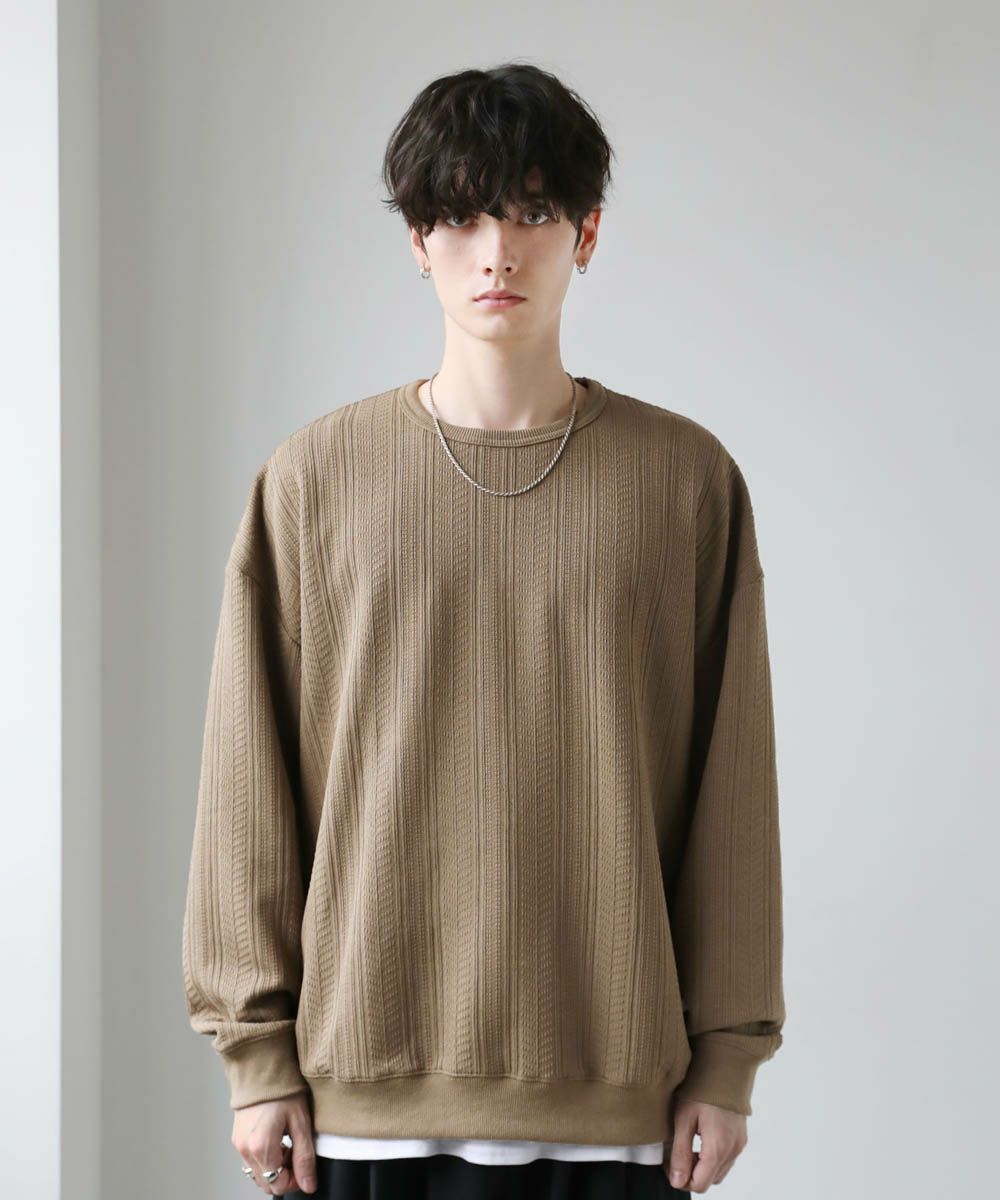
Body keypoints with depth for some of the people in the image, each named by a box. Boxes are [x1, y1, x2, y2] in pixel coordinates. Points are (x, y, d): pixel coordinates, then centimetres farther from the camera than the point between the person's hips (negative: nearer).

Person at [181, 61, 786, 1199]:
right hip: (372, 1079, 0)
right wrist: (258, 1053, 1)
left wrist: (726, 1058, 3)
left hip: (611, 1095, 0)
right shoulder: (315, 476, 3)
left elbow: (731, 788, 5)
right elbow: (250, 785, 4)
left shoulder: (687, 478, 4)